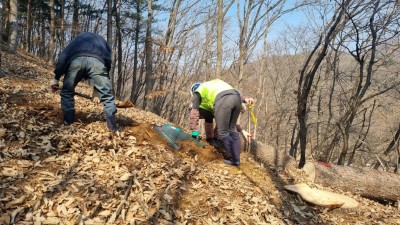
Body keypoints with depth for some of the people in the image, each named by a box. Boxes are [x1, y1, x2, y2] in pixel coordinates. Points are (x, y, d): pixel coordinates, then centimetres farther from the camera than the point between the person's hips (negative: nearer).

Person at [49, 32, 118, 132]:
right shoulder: (103, 42, 43)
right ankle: (113, 128, 5)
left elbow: (63, 55, 26)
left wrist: (56, 78, 22)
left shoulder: (79, 37, 42)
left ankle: (68, 123, 20)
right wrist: (97, 86, 35)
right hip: (97, 61, -1)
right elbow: (108, 62, 31)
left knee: (67, 92, 21)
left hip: (76, 59, 1)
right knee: (107, 95, 6)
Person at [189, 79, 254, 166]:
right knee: (232, 129, 17)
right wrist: (245, 99, 20)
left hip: (223, 99, -6)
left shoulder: (197, 92, 28)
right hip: (236, 97, 7)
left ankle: (233, 159, 8)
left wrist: (194, 131, 21)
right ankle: (237, 159, 18)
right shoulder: (212, 84, 44)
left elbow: (194, 113, 21)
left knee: (222, 132, 4)